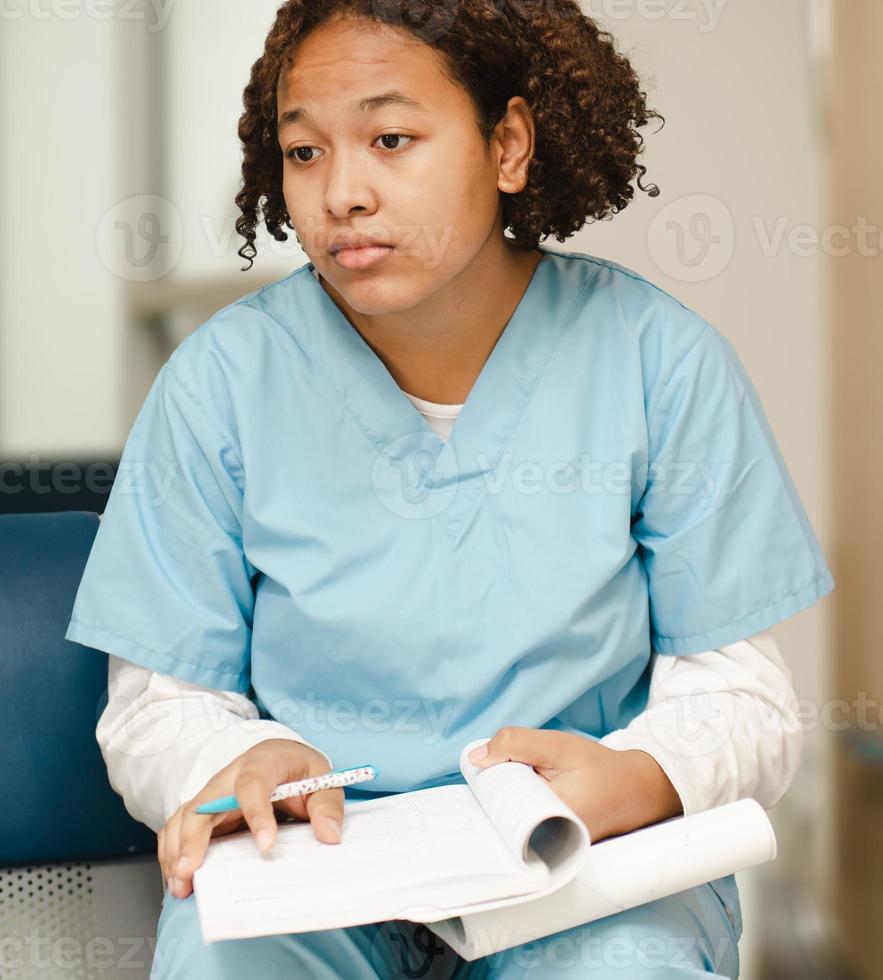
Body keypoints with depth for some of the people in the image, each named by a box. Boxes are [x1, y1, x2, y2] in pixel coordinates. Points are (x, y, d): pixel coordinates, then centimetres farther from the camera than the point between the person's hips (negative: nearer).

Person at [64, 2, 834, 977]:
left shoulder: (661, 363, -4)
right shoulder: (220, 381, -3)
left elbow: (738, 691, -2)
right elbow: (163, 705, 1)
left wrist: (635, 779, -25)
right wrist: (238, 766, -24)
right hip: (310, 857, 2)